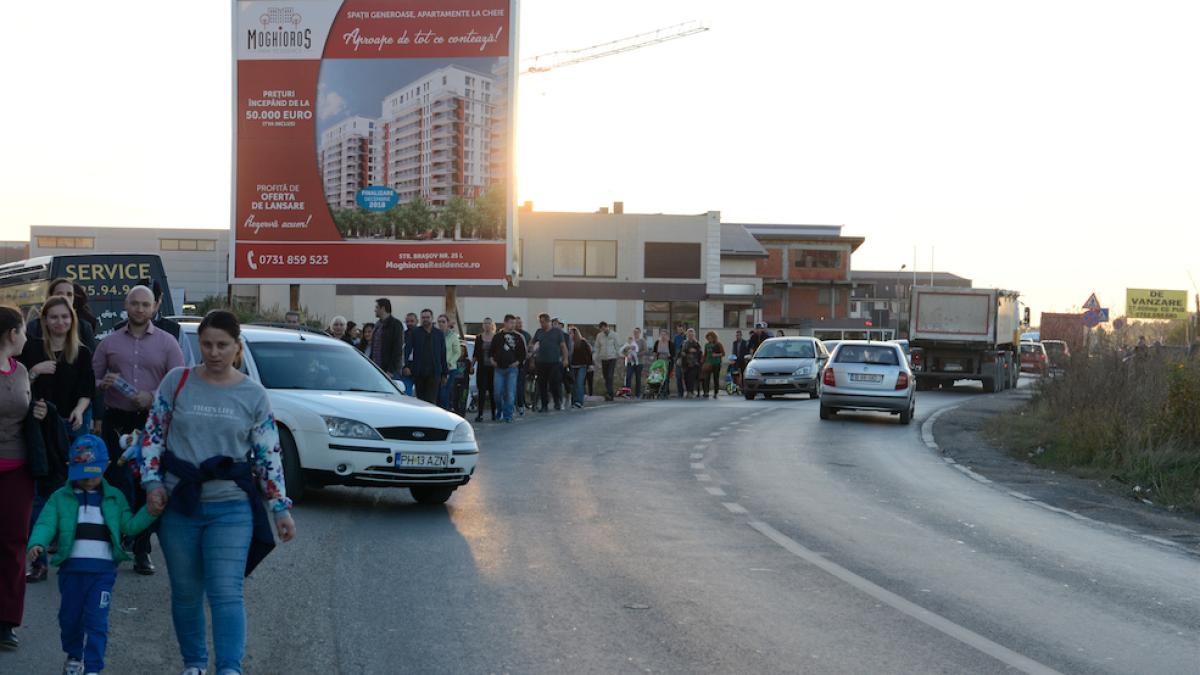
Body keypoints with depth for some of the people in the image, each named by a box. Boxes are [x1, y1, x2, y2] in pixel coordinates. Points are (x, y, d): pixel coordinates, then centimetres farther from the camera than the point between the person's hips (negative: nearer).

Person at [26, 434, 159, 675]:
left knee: (96, 620, -8)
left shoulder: (114, 497, 12)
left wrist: (149, 512, -11)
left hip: (103, 568, -1)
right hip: (71, 567, 1)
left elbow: (129, 526, 6)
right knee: (69, 617, 11)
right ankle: (74, 655, 36)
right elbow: (46, 524, -3)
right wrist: (37, 544, -22)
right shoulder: (61, 497, 8)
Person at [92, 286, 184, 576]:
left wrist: (153, 398, -13)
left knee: (147, 488, 0)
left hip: (152, 422, -1)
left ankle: (142, 551, 7)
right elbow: (92, 380, 12)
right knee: (118, 484, -7)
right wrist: (103, 384, -10)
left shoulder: (166, 343, 6)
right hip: (116, 421, 1)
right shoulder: (109, 342, 10)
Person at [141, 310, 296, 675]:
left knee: (226, 592, -11)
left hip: (231, 507, -1)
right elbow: (153, 434, 7)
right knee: (186, 592, 10)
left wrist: (282, 508, 2)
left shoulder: (254, 395, 1)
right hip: (179, 505, 2)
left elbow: (269, 456, 4)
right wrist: (152, 482, -3)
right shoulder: (177, 381, 2)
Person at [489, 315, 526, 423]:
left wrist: (518, 362, -5)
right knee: (498, 392, -1)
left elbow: (522, 352, 8)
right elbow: (492, 351, 15)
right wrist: (492, 360, 1)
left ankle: (507, 415, 1)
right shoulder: (497, 336, 8)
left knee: (510, 393, -4)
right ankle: (500, 412, 19)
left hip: (512, 368, -1)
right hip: (499, 368, 1)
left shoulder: (518, 337, 6)